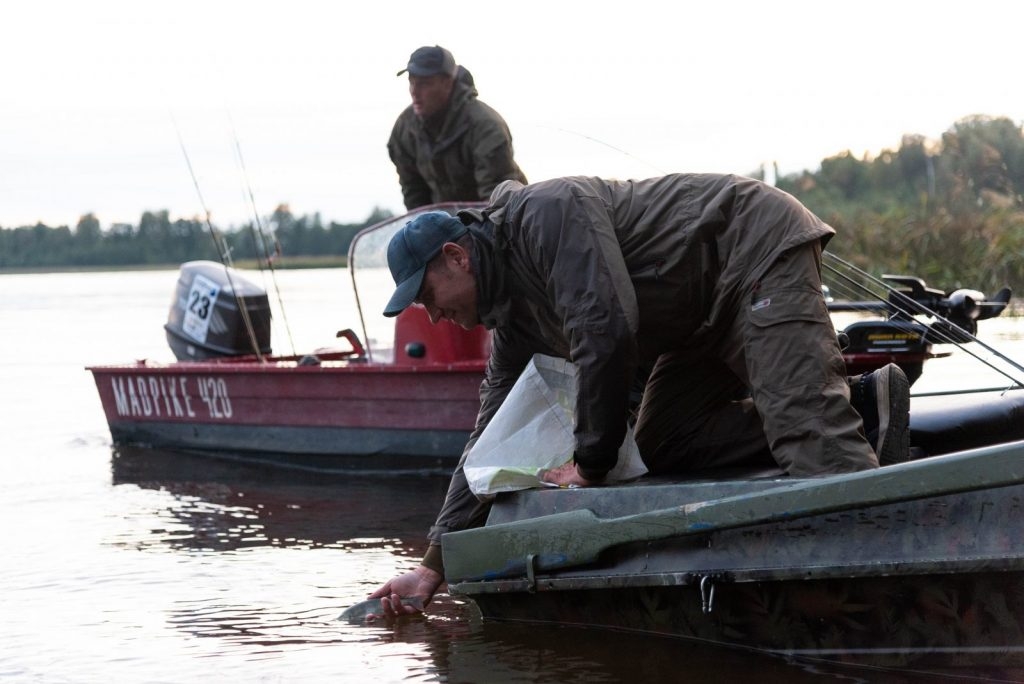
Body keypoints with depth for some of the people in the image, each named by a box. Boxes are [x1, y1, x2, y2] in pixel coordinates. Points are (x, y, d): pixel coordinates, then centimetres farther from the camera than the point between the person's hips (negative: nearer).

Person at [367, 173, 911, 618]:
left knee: (807, 434, -25)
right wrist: (434, 565, 11)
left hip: (758, 250, -10)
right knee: (659, 447, 3)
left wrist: (590, 465, -18)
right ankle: (851, 407, -4)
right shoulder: (514, 320, 9)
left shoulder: (546, 214, -21)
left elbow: (607, 333, -30)